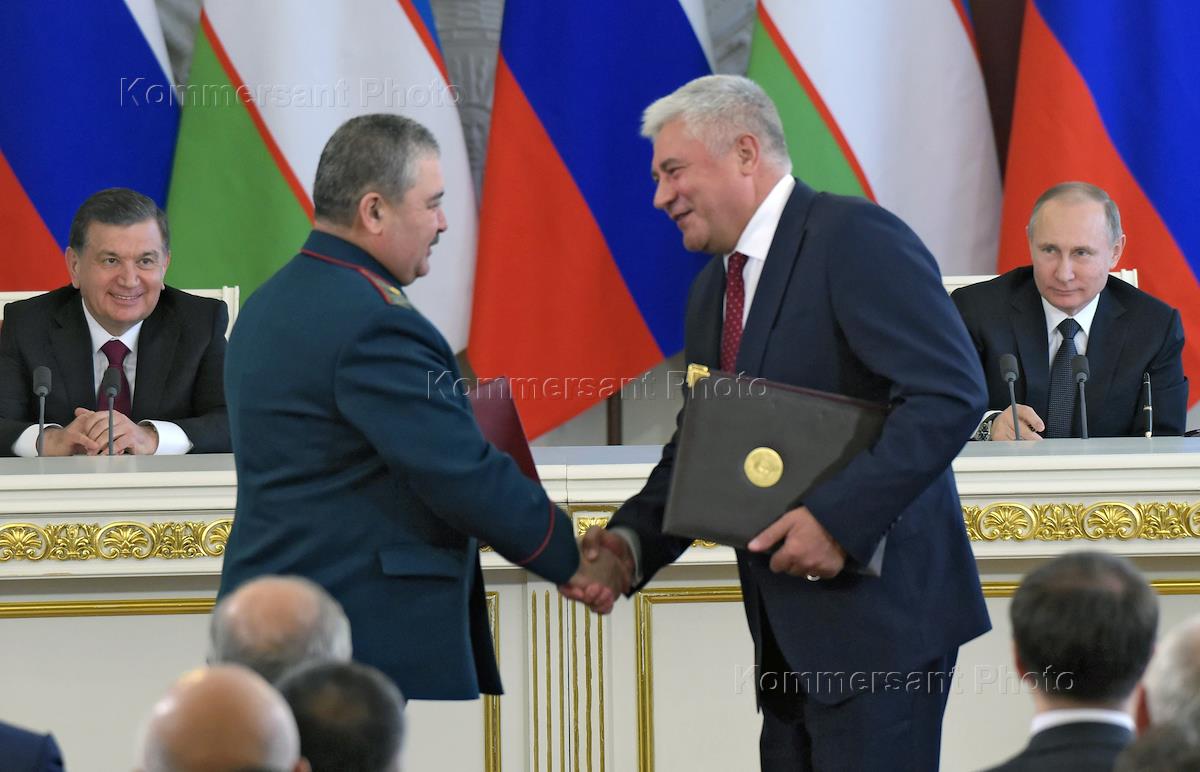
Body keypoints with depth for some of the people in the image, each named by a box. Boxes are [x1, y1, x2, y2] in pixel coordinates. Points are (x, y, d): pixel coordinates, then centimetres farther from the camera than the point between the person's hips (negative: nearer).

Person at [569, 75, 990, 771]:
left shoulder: (857, 238, -11)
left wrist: (839, 517, -26)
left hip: (876, 615, -9)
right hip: (791, 636, 9)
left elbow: (951, 394, -21)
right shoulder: (715, 289, 18)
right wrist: (634, 539, 0)